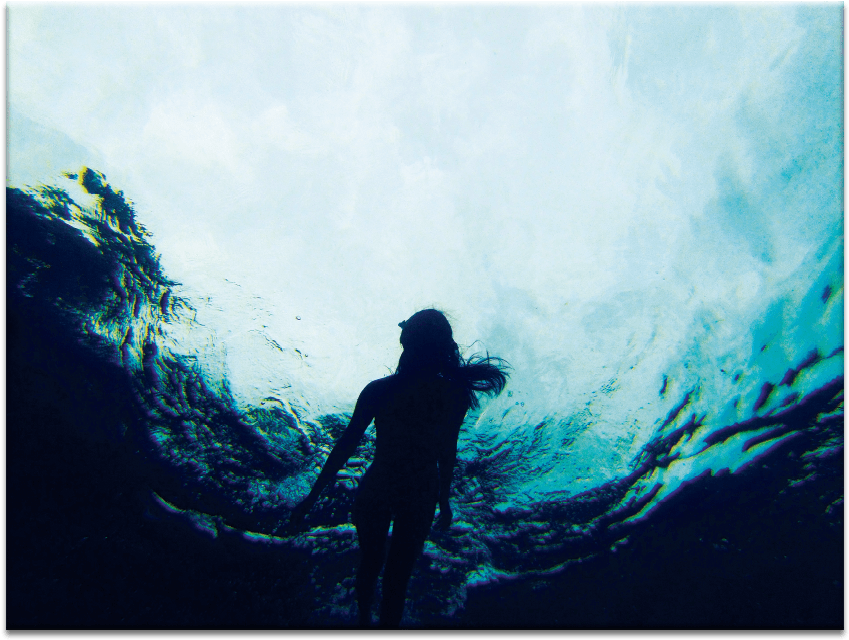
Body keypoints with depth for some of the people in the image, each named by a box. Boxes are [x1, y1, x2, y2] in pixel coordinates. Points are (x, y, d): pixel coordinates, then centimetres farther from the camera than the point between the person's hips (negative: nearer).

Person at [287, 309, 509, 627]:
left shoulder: (378, 390, -18)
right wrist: (444, 501, 10)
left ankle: (364, 619, 47)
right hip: (420, 497, 0)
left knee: (370, 563, 26)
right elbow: (447, 454, -5)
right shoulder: (455, 393, -15)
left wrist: (312, 497, -4)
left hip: (376, 491, 1)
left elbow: (346, 445, -14)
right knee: (397, 579, 15)